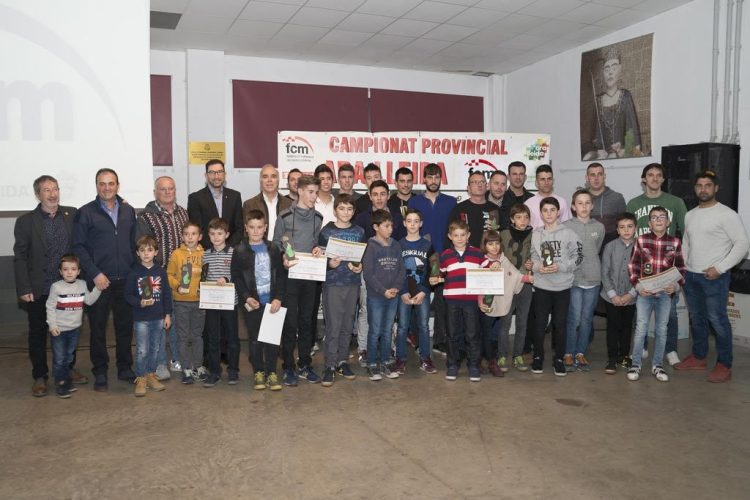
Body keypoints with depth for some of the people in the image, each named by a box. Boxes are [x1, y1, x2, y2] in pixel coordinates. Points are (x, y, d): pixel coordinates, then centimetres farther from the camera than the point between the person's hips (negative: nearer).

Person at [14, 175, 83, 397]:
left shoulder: (72, 215, 0)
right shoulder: (25, 221, -4)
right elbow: (20, 257, -4)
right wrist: (24, 289, -9)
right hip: (38, 290, -2)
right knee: (38, 333, 9)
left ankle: (68, 368, 31)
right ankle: (40, 376, 22)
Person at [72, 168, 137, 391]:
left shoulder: (128, 211, 9)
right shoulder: (86, 212, -2)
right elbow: (78, 247, -5)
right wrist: (95, 274, -12)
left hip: (126, 280, 3)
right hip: (99, 280, -3)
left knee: (125, 326, 10)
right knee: (98, 328, 6)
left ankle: (125, 368, 24)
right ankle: (100, 373, 18)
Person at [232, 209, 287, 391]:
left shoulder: (273, 249, 4)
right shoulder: (240, 251, 0)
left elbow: (281, 275, 3)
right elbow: (236, 277, -1)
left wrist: (278, 298, -7)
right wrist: (246, 298, -11)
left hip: (272, 301, 1)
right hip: (252, 303, -1)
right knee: (254, 338, 7)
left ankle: (271, 372, 14)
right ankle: (258, 372, 19)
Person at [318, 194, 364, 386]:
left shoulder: (359, 232, 8)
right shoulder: (326, 231, -1)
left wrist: (360, 266, -6)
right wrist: (330, 263, -20)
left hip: (353, 284, 3)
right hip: (332, 284, -3)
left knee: (347, 325, 9)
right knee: (333, 326, -4)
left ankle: (343, 361, 22)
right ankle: (330, 365, 4)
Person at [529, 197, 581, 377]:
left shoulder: (568, 233, -4)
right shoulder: (535, 234, 0)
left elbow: (577, 257, -3)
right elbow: (531, 257, 6)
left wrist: (560, 266, -15)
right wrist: (538, 267, -13)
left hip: (562, 286, -1)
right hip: (541, 285, 1)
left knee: (560, 324, 8)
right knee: (539, 323, 8)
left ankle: (559, 358, 22)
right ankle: (538, 356, 24)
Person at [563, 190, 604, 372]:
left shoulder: (599, 227, 6)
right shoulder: (566, 226, -5)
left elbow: (597, 250, 16)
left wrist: (590, 267, 12)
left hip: (593, 279, 4)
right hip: (573, 279, -3)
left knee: (587, 319, 8)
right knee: (574, 319, -5)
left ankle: (580, 353, 20)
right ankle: (568, 354, 8)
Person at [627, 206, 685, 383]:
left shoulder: (675, 242, 2)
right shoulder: (641, 240, -1)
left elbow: (680, 268, 7)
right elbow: (633, 265, 1)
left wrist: (676, 285, -7)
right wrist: (637, 285, -9)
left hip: (665, 293, 2)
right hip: (644, 292, -2)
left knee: (661, 330, 9)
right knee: (641, 328, -1)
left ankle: (657, 365, 22)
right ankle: (635, 364, 11)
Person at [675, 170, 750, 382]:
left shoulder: (726, 214, -9)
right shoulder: (690, 215, 12)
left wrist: (719, 268, -17)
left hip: (715, 278, -6)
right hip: (691, 276, 7)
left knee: (717, 320, -4)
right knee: (697, 318, 15)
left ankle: (724, 365, 8)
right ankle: (698, 357, 27)